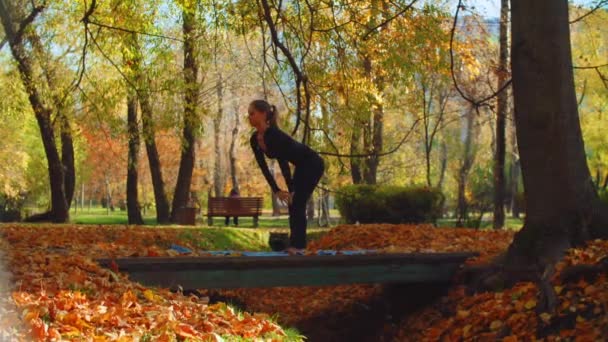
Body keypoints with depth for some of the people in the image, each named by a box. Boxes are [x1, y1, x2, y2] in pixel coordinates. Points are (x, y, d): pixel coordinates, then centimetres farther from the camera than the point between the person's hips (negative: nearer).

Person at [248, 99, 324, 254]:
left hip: (313, 164, -9)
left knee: (297, 202, -11)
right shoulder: (254, 140, -4)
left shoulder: (274, 135, -30)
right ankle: (296, 243, 10)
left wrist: (290, 190, -26)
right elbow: (263, 166, 0)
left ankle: (298, 244, -6)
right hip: (301, 166, 9)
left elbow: (283, 163, -30)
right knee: (293, 203, 6)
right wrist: (276, 190, -2)